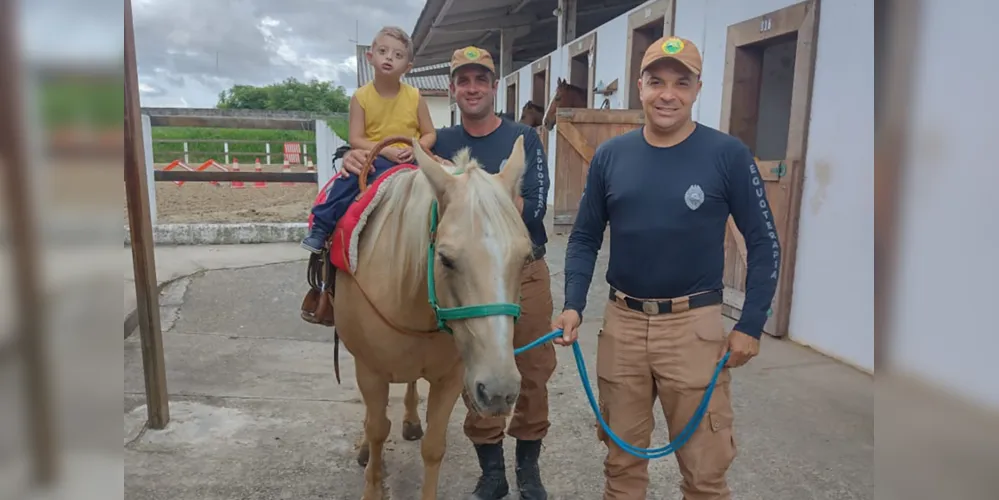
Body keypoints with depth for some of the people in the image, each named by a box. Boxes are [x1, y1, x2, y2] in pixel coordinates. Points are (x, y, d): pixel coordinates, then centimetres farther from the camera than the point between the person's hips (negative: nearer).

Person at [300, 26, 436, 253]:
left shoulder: (415, 97, -3)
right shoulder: (361, 97, -4)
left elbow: (430, 134, 4)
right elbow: (355, 139, -7)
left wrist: (415, 149, -18)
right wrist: (386, 150, -21)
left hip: (407, 161, 0)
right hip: (373, 158, 0)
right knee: (350, 176, -25)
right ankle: (322, 224, -13)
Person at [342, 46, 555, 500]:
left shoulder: (524, 138, -2)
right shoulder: (440, 144, 5)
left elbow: (532, 208, -13)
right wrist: (359, 159, -14)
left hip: (526, 274, -1)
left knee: (533, 372, 9)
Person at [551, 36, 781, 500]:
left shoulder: (727, 154, -6)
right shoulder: (610, 155, 1)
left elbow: (763, 243, -1)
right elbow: (585, 237, 7)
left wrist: (751, 325, -6)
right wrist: (573, 304, -6)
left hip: (694, 324, -2)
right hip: (621, 322, 3)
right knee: (621, 456, 18)